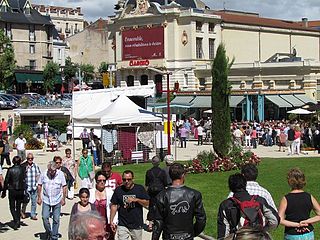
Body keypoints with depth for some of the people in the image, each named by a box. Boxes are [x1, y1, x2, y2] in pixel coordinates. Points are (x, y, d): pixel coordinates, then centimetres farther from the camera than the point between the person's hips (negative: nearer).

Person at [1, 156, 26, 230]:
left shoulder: (10, 170, -9)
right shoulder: (22, 169, -5)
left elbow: (6, 181, -6)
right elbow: (24, 180, -4)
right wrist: (25, 191, 4)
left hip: (12, 190, -2)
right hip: (20, 191, 2)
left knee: (12, 207, 8)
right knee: (18, 207, 15)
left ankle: (16, 220, -13)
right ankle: (17, 223, 19)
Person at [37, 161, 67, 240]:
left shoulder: (60, 174, -8)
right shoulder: (44, 174, -7)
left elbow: (64, 187, -1)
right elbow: (39, 185, 3)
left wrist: (63, 199, -3)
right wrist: (39, 197, 1)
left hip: (57, 200, 0)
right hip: (46, 200, 0)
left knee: (56, 219, 5)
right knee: (45, 217, -6)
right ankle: (48, 232, 20)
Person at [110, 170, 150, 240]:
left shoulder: (140, 189, 0)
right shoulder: (118, 190, 2)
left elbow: (147, 203, -1)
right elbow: (114, 206, 5)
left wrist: (136, 199, -16)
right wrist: (111, 221, 0)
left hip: (137, 224, 0)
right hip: (122, 225, 0)